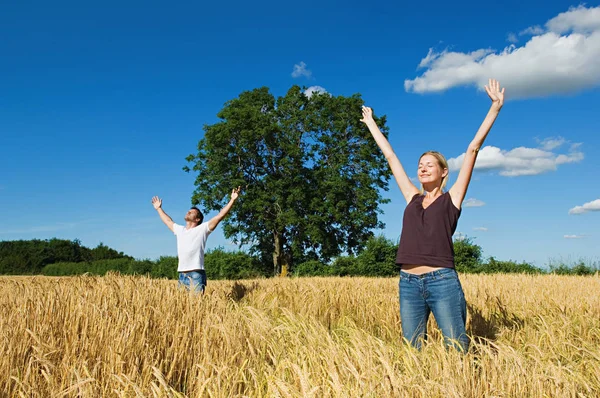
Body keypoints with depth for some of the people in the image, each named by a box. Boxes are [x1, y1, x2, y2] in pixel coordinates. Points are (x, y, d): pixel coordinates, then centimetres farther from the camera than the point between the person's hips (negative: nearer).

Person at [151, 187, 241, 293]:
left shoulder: (202, 229, 5)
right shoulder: (179, 230, 22)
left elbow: (220, 215, -2)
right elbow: (168, 221, 41)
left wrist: (232, 200, -6)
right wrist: (159, 208, 51)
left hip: (196, 275, -6)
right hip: (181, 275, 6)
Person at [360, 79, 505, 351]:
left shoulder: (451, 199, 5)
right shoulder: (412, 198, 15)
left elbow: (473, 150, 2)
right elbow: (390, 157, 21)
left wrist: (495, 107, 2)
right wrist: (371, 123, 29)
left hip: (443, 281, -4)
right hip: (408, 284, 4)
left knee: (458, 350, -2)